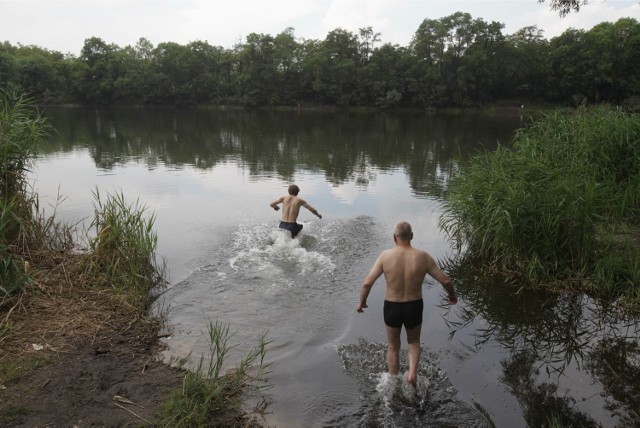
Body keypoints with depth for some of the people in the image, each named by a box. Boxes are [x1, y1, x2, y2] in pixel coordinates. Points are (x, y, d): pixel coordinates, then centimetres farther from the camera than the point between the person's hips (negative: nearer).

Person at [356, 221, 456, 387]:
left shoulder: (385, 256, -15)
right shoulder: (423, 257, -13)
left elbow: (367, 283, -16)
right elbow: (446, 280, -8)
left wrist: (362, 302, 2)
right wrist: (452, 295, 13)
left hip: (392, 307, 0)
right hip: (414, 307, 1)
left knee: (393, 347, 22)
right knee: (414, 342, 28)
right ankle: (412, 372, 7)